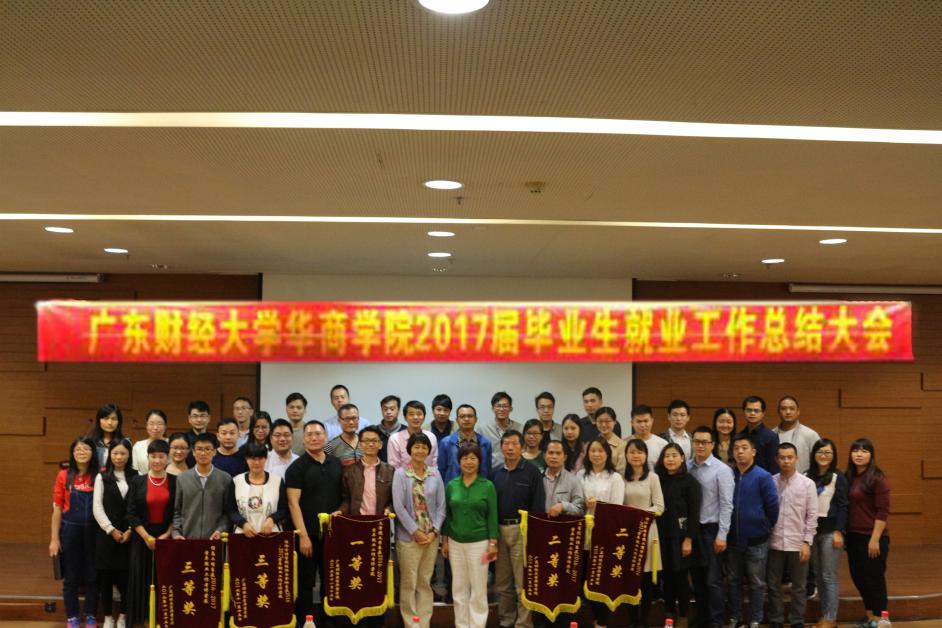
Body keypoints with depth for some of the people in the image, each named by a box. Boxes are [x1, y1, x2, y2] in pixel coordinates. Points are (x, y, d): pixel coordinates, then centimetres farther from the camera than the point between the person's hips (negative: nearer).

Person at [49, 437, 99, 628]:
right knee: (71, 577, 10)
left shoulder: (100, 476, -4)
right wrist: (54, 538, -2)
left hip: (93, 531, 0)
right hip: (70, 531, 0)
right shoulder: (64, 476, -3)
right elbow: (57, 508, 0)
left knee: (92, 576, 8)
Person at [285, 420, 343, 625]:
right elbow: (293, 503, -10)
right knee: (305, 584, 4)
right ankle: (304, 623, 15)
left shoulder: (337, 464, 8)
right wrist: (303, 535, -15)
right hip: (308, 534, -4)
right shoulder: (297, 467, -5)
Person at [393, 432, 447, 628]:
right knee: (409, 583, 2)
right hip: (408, 536, -3)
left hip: (431, 536, 3)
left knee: (425, 582, 11)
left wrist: (434, 531, -6)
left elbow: (441, 505, 5)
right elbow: (399, 506, -11)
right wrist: (416, 531, -12)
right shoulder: (400, 474, -6)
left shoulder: (435, 474, 5)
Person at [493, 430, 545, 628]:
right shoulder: (495, 472, 8)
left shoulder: (532, 472, -4)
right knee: (502, 582, 12)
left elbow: (537, 506, -6)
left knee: (523, 582, 0)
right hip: (499, 529, 4)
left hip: (522, 530, -4)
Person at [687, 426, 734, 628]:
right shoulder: (687, 467, 4)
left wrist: (722, 535, -13)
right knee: (697, 579, 13)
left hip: (712, 529, -4)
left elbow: (726, 505, -10)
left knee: (713, 581, -1)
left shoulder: (721, 470, -7)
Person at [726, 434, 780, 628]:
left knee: (756, 583, 8)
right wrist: (726, 528, 8)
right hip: (732, 539, 3)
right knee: (733, 581, 13)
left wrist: (766, 527, 1)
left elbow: (772, 505, -8)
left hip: (756, 540, -3)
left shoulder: (763, 477, -11)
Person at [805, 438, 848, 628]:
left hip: (830, 532, -5)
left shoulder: (838, 478, -5)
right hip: (811, 531, 5)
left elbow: (842, 507, -8)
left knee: (829, 576, -1)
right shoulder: (807, 477, 7)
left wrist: (839, 532, -14)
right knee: (818, 576, 11)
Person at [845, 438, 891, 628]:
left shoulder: (877, 479, -11)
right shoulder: (849, 478, 7)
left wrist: (875, 539, -17)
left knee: (874, 578, 3)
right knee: (858, 577, 14)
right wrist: (845, 534, 9)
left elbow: (883, 511, -14)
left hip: (872, 538, -7)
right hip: (853, 536, 7)